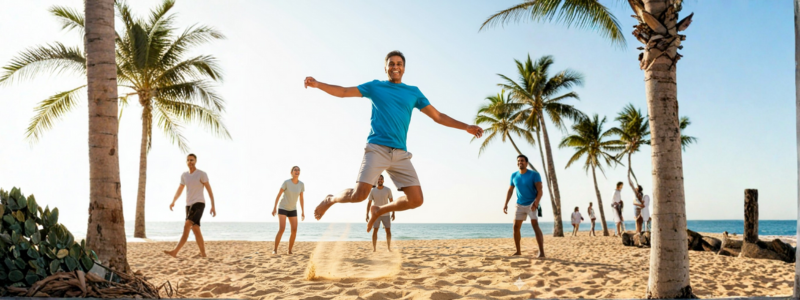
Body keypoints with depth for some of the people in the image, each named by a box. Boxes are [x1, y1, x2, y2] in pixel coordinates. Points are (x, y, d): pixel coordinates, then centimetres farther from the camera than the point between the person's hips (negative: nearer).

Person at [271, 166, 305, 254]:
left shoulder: (301, 184, -4)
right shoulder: (286, 182, -16)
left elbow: (301, 198, 5)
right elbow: (278, 195, -14)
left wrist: (302, 212, 5)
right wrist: (274, 207, -18)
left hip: (292, 210, 4)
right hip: (282, 208, -4)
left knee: (294, 230, -10)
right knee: (282, 229, -21)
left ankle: (290, 250, 6)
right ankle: (275, 249, -7)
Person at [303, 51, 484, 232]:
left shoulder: (413, 92, 17)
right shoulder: (375, 86, 12)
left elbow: (438, 116, 16)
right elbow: (343, 92, 11)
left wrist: (466, 127, 10)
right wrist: (317, 84, -2)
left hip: (400, 154, 3)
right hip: (377, 149, -3)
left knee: (416, 200, -7)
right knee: (360, 194, -17)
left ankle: (379, 211, 19)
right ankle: (330, 200, 16)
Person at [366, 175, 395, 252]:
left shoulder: (388, 190, -2)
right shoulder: (373, 191, -2)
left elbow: (392, 202, 1)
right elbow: (369, 203, 1)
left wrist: (393, 213, -5)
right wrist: (367, 214, -4)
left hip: (386, 214, 0)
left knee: (388, 230, -2)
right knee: (375, 230, -6)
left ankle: (389, 248, 8)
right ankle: (374, 248, -1)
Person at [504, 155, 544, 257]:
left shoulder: (534, 174, -13)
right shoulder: (514, 175, 2)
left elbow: (540, 190, -19)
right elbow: (510, 191, 10)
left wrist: (537, 202, -35)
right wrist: (506, 204, 1)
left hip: (532, 204, -5)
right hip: (520, 205, 5)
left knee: (535, 226, -19)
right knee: (516, 227, 2)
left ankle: (541, 252, -22)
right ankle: (518, 251, 16)